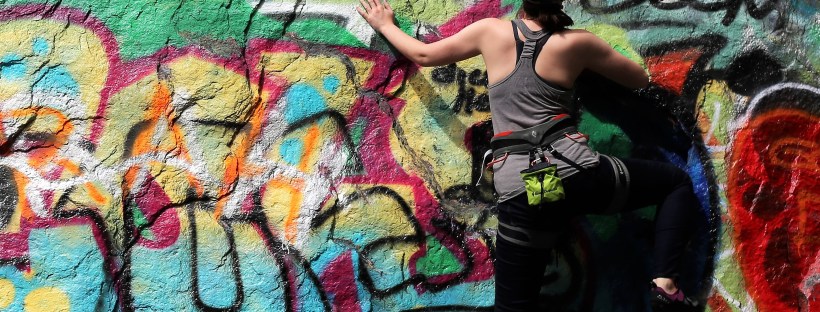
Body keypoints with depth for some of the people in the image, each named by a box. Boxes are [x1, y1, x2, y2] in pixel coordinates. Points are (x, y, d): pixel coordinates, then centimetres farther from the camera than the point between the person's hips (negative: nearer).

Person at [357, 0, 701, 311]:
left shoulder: (491, 31, 9)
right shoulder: (577, 42, 7)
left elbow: (423, 55, 20)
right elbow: (641, 79, 20)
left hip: (520, 194, 1)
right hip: (577, 174, -1)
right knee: (677, 181, 20)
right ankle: (664, 284, 6)